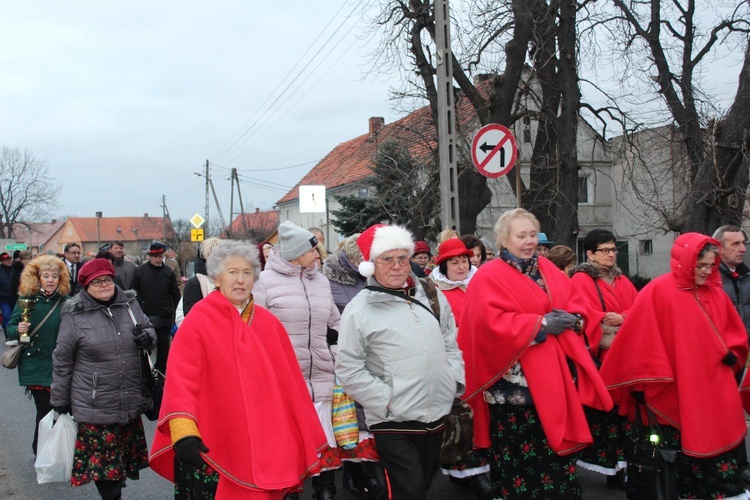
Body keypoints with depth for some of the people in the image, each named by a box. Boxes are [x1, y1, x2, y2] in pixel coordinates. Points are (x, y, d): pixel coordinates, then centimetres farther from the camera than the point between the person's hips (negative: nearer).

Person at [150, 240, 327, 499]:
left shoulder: (269, 324, 6)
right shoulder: (198, 321, -7)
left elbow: (289, 383, 9)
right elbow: (181, 380, -16)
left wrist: (306, 438, 10)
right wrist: (183, 433, -28)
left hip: (263, 446, 4)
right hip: (211, 447, -4)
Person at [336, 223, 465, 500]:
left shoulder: (432, 295, 7)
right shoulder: (359, 309, -10)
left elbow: (450, 344, 17)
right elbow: (349, 371, -11)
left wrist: (455, 381, 4)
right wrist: (386, 400, -15)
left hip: (437, 416, 6)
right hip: (393, 424, -5)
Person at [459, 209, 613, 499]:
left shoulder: (548, 270, 16)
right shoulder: (489, 277, -6)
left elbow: (573, 303, 21)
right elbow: (491, 323, -18)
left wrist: (572, 319, -3)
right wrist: (540, 324, -17)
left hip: (553, 376, 7)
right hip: (515, 382, -6)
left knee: (556, 444, 11)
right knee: (519, 453, -3)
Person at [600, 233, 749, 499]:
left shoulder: (715, 292, 8)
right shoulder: (658, 292, -10)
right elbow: (641, 338, -10)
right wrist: (646, 380, -8)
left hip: (714, 389, 6)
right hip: (678, 394, -5)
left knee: (720, 444, 8)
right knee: (688, 447, 2)